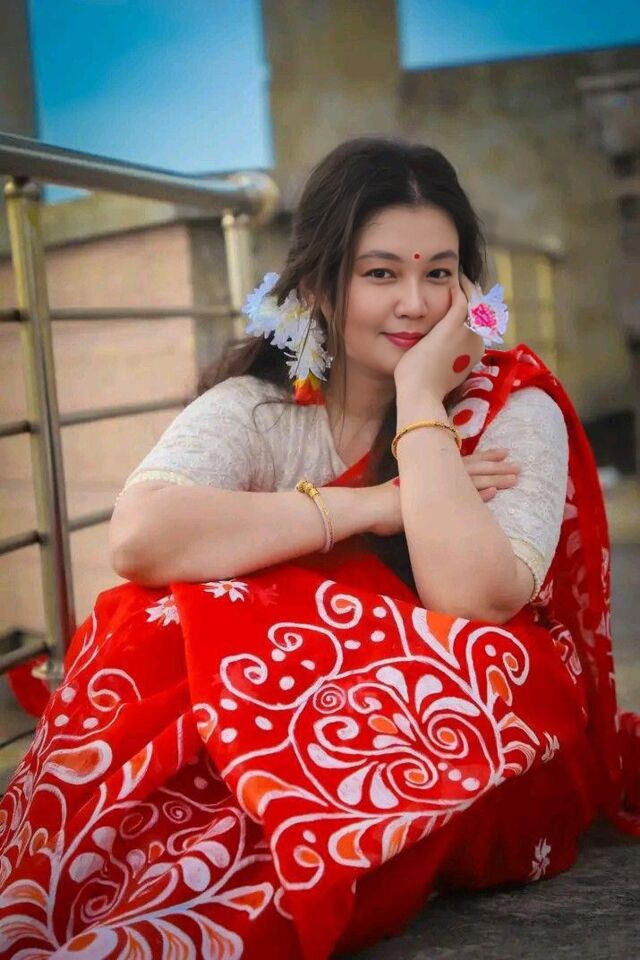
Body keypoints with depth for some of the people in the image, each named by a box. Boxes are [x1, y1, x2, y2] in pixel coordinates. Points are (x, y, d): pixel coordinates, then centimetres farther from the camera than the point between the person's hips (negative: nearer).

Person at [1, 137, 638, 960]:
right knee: (169, 625, -26)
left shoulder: (516, 411, -8)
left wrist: (420, 398, -21)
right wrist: (375, 504, -24)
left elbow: (474, 601, -26)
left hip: (466, 744, -1)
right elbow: (139, 537, -27)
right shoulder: (257, 406, -6)